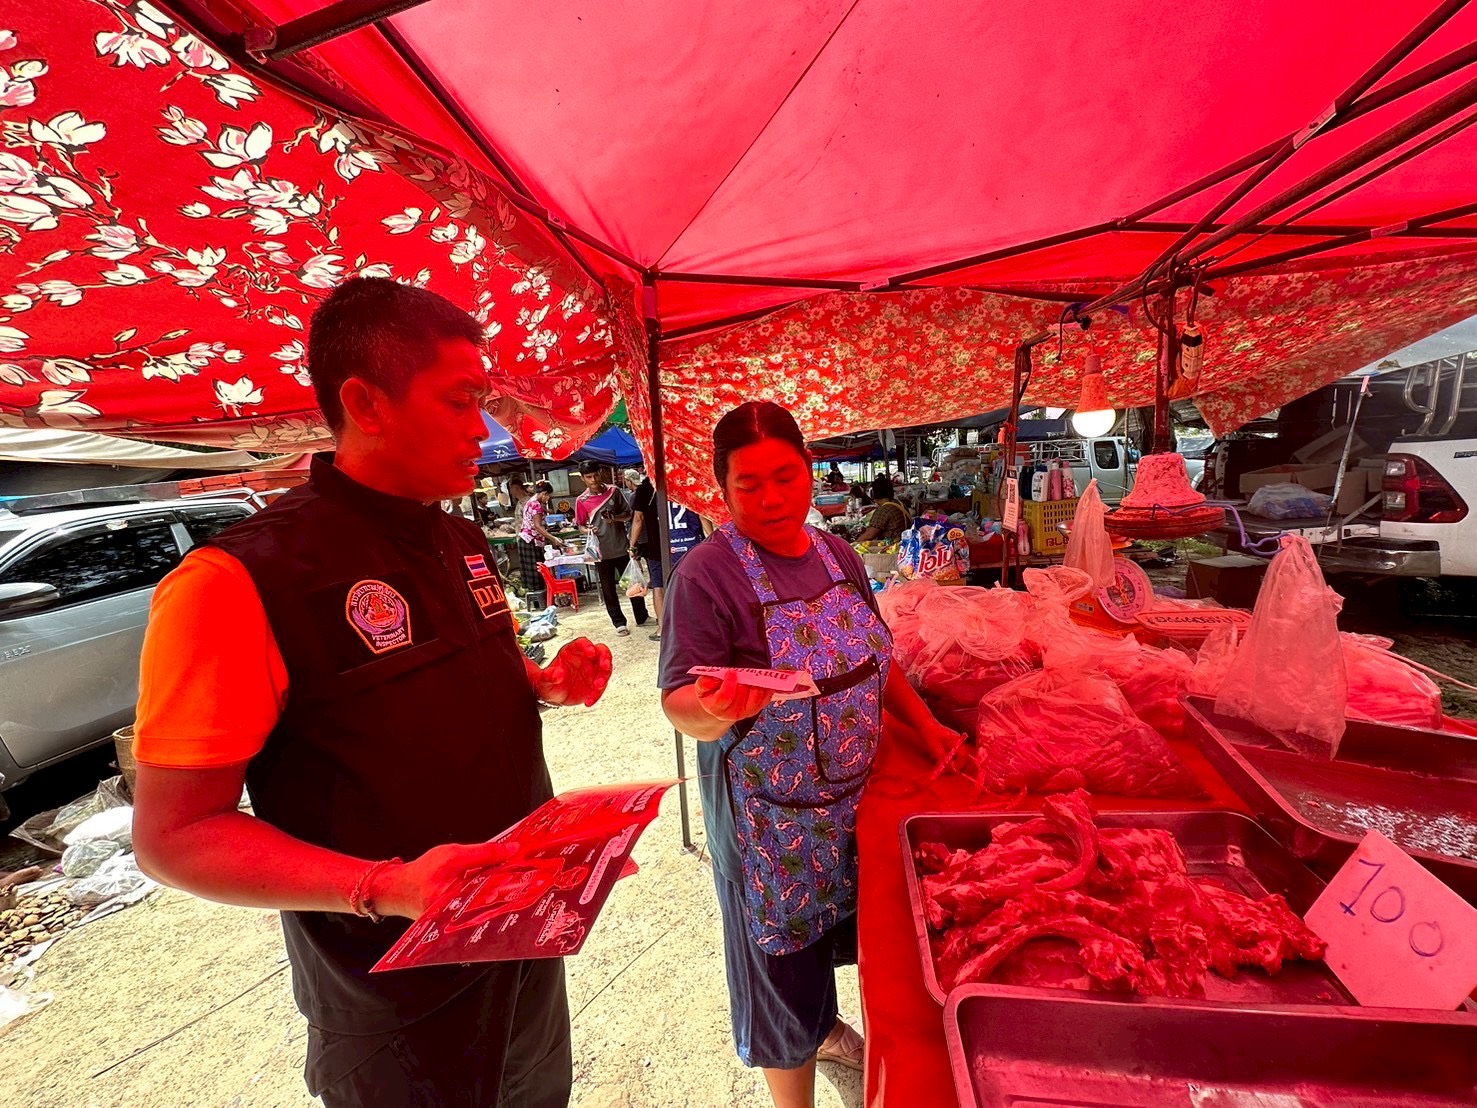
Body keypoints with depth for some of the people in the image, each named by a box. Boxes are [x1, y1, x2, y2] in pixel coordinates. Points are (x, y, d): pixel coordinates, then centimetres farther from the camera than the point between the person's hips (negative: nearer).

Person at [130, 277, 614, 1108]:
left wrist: (548, 683, -7)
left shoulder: (465, 543, 1)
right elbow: (175, 834, -18)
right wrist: (384, 887, -31)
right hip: (397, 1000, -7)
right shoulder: (243, 580, -23)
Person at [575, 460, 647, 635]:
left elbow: (628, 514, 4)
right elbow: (580, 525, 4)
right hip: (601, 551, 0)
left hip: (622, 547, 0)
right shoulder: (581, 500, -3)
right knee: (608, 589, 8)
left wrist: (615, 518, -16)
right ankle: (619, 622, 21)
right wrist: (588, 530, -18)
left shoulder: (614, 491, -1)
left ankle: (642, 617, 25)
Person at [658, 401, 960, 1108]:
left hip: (852, 797, 7)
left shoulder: (836, 554, 0)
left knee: (830, 932, 29)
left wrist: (925, 724, 2)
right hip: (770, 816, -6)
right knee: (783, 958, 15)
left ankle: (823, 1027, 60)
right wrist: (715, 707, -43)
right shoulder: (706, 573, -20)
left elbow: (874, 659, 10)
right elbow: (681, 705, -22)